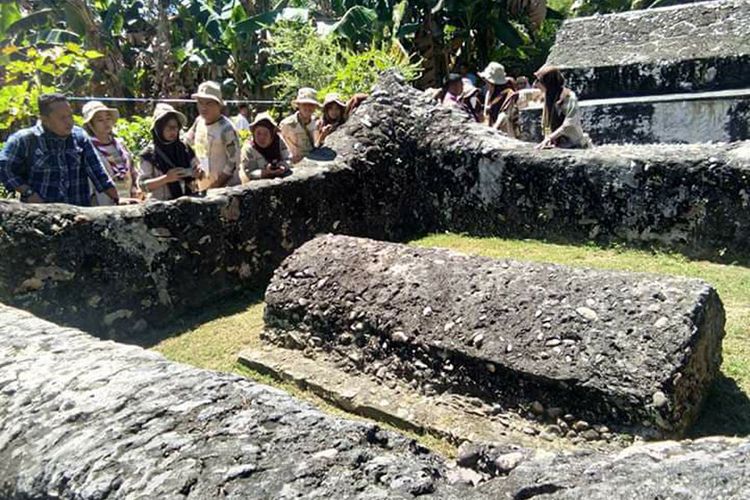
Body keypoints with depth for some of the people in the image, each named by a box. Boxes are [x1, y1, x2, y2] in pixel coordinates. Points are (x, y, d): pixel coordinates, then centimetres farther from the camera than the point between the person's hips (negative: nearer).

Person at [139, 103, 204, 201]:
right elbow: (143, 185, -5)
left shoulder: (185, 149, 7)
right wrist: (166, 178, -17)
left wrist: (199, 173, -9)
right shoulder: (149, 154, -2)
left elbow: (201, 174, 14)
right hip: (162, 203, -3)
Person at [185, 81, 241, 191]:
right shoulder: (199, 121, 3)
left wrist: (216, 185, -17)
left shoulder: (226, 129, -18)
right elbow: (187, 142, 21)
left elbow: (234, 162, -17)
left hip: (225, 186, -7)